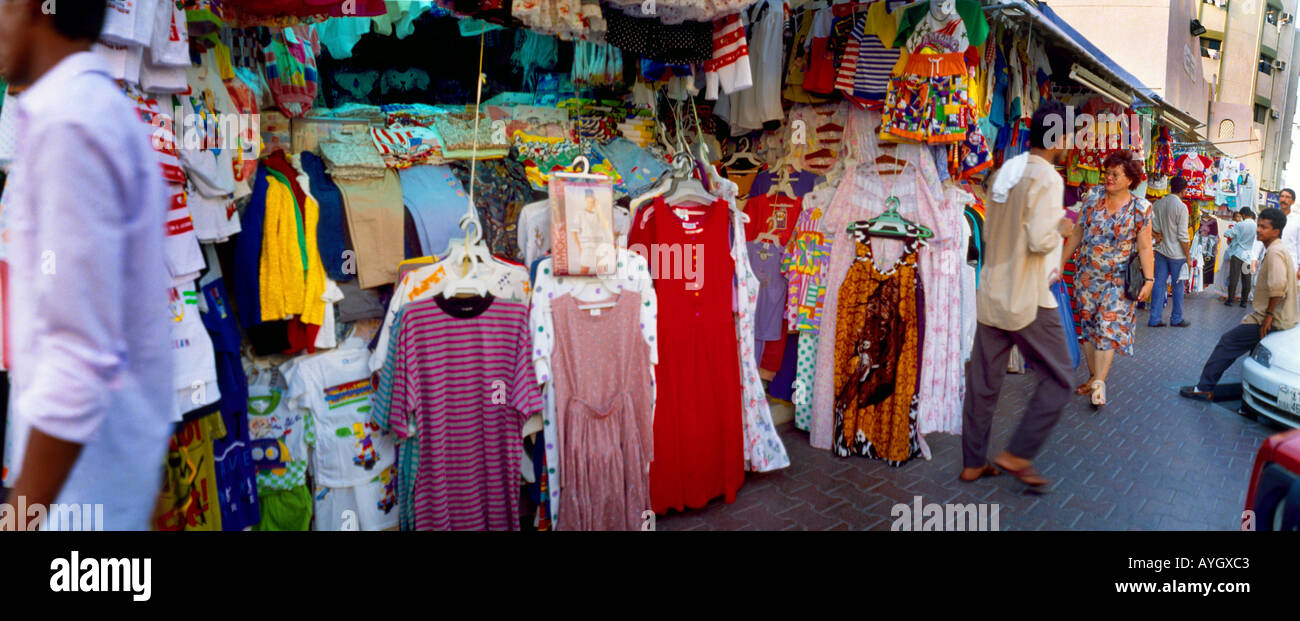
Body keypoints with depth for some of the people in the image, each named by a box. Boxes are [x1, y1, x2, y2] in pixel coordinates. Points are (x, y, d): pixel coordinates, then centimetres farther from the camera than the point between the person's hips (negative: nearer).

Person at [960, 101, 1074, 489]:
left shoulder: (1005, 172, 11)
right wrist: (1061, 226, -2)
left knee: (983, 382, 10)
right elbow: (1041, 240, -21)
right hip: (1029, 300, -8)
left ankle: (973, 462, 17)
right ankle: (1018, 454, 5)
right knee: (1058, 379, 6)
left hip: (992, 293, 8)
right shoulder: (1047, 177, -13)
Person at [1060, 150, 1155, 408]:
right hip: (1087, 276, 4)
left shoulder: (1141, 208, -5)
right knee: (1088, 326, 7)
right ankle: (1095, 378, 16)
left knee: (1109, 326, -10)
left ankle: (1099, 381, -13)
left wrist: (1148, 279, -11)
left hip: (1118, 280, -3)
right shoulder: (1093, 198, 2)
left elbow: (1145, 247, -5)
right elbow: (1076, 234, 9)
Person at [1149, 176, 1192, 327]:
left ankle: (1154, 319, 7)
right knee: (1177, 286, 7)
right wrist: (1188, 256, -7)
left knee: (1159, 283, 7)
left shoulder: (1157, 204, 3)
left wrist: (1156, 236, 5)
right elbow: (1183, 236, -13)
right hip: (1176, 253, -5)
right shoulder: (1181, 207, -14)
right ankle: (1176, 319, 17)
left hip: (1160, 251, 5)